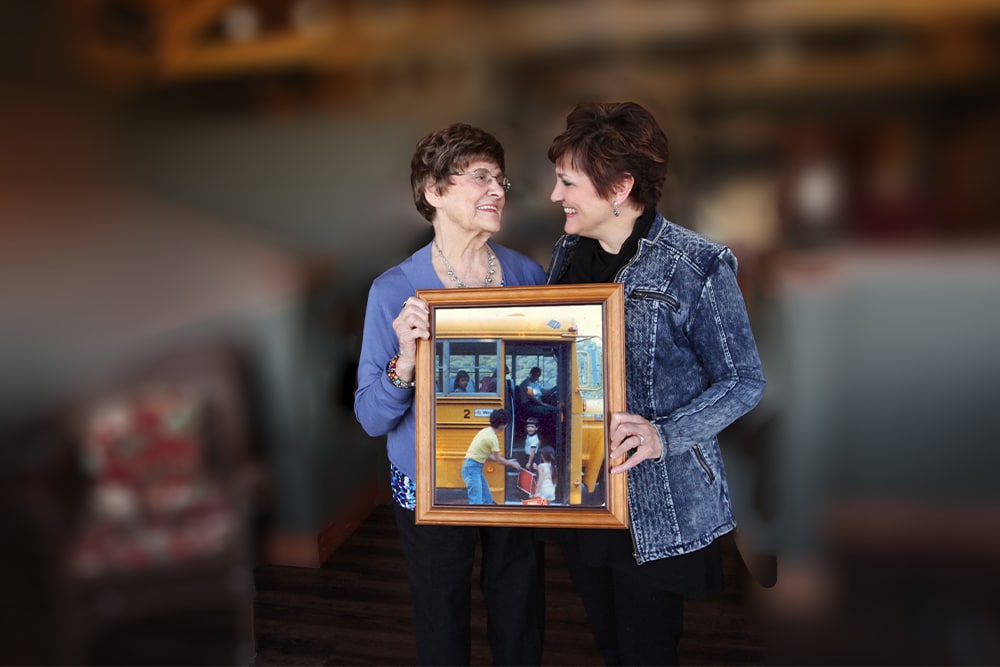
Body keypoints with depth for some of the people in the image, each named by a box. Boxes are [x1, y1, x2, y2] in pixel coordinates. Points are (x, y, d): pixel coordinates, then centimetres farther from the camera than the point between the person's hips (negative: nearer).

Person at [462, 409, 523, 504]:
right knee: (477, 502, -14)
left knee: (487, 498, 16)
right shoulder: (492, 437, -17)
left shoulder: (486, 431, 12)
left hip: (475, 467, 10)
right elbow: (498, 459, -7)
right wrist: (512, 464, 10)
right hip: (472, 468, -10)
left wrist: (507, 461, 20)